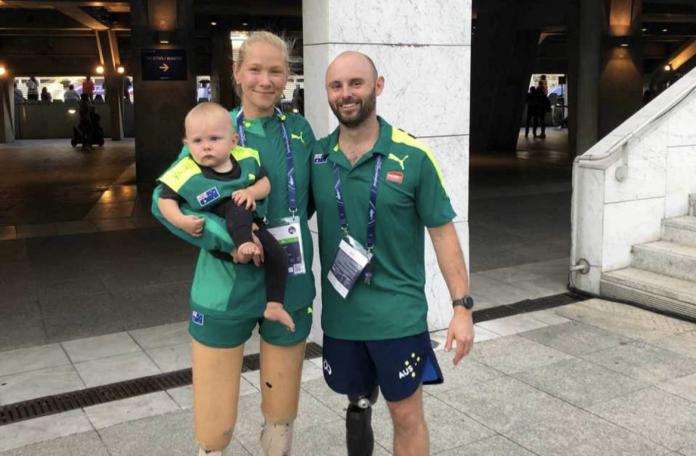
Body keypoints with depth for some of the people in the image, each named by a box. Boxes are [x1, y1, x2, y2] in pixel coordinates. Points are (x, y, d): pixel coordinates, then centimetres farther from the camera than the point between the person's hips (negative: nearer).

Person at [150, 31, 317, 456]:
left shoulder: (300, 130, 3)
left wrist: (289, 230, -1)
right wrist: (227, 238, -21)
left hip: (290, 289, 2)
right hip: (225, 290, -2)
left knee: (282, 417, 15)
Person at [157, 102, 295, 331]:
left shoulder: (246, 158, -4)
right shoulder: (186, 173, -16)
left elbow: (265, 183, 4)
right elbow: (165, 200, -10)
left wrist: (252, 192, -18)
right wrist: (181, 221, -26)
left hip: (252, 225, 5)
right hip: (222, 230, -5)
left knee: (278, 257, -1)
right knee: (238, 208, -32)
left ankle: (274, 306, 9)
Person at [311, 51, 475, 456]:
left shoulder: (413, 156, -10)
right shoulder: (316, 157, -1)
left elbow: (442, 232, -6)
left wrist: (463, 305, -9)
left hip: (398, 314, -2)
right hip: (339, 313, 3)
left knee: (407, 416, 8)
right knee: (356, 396, 20)